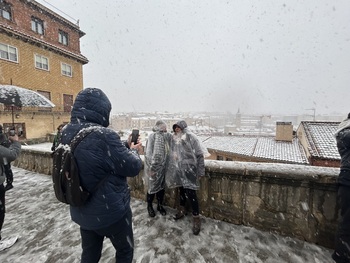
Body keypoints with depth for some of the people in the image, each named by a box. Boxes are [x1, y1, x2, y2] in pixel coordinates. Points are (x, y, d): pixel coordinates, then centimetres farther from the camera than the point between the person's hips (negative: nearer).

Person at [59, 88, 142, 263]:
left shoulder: (66, 133, -4)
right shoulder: (104, 136, -30)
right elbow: (133, 167, -21)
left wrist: (124, 146, 5)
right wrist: (133, 150, -1)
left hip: (81, 211, 7)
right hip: (111, 211, -6)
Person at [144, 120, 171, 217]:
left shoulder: (167, 136, 3)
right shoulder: (153, 136, -13)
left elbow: (169, 151, 8)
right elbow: (148, 153, -17)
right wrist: (151, 167, -19)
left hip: (163, 167, 5)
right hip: (154, 167, -4)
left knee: (161, 186, 16)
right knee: (153, 187, 10)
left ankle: (160, 205, 37)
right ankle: (149, 206, 34)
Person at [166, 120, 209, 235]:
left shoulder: (190, 136, -10)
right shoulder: (174, 138, 8)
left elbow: (199, 153, -11)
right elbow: (172, 155, 16)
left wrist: (200, 170, -11)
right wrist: (171, 168, 16)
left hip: (188, 169, -5)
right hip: (178, 169, 6)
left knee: (190, 193, -5)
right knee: (182, 190, 19)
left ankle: (196, 218, 11)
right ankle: (181, 210, 38)